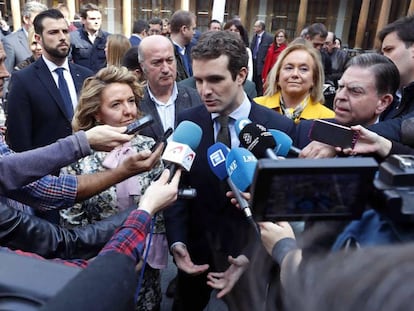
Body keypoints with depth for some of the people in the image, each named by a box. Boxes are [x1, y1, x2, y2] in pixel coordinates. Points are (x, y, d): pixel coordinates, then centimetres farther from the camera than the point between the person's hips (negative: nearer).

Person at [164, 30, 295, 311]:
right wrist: (177, 241, -14)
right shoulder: (187, 121, -8)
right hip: (195, 244, 2)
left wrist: (253, 253, -15)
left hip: (249, 248, -2)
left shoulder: (280, 128, -14)